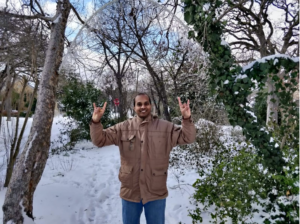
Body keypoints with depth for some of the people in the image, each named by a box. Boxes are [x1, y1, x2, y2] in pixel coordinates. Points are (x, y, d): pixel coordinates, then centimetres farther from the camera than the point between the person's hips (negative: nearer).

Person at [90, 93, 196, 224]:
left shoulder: (166, 127, -6)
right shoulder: (123, 128, -4)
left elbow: (188, 138, -8)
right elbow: (100, 140, -3)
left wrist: (186, 119, -26)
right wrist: (96, 122, -21)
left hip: (156, 193, -1)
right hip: (130, 192, 1)